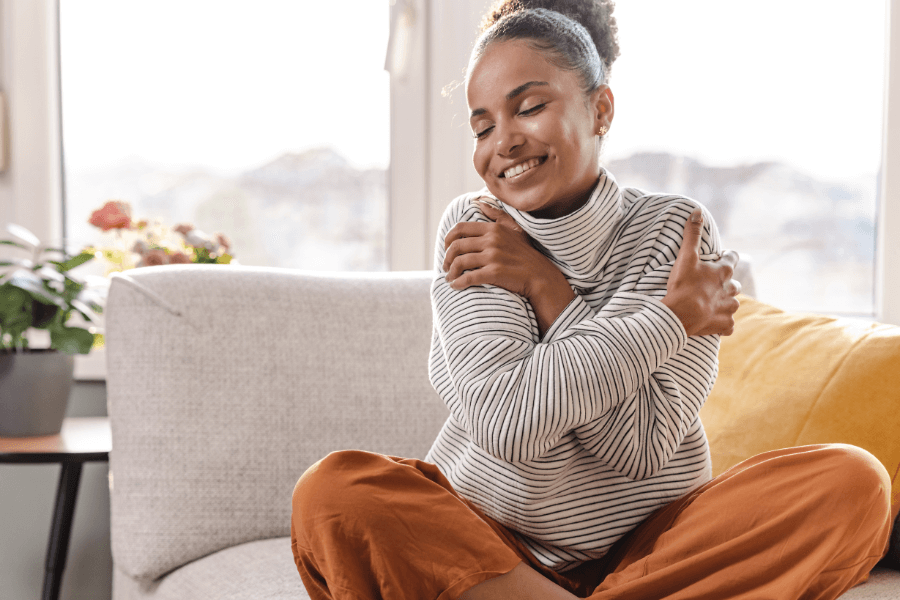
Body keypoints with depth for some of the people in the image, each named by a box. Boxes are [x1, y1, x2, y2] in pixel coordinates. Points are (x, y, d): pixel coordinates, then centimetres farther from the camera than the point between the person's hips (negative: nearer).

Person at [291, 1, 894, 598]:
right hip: (483, 544, 0)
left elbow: (643, 447, -17)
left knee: (853, 481, -22)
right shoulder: (471, 228, -4)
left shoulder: (675, 232, -5)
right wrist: (672, 317, -16)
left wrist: (543, 286, -17)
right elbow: (505, 424, -20)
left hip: (653, 546, 1)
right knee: (331, 491, -26)